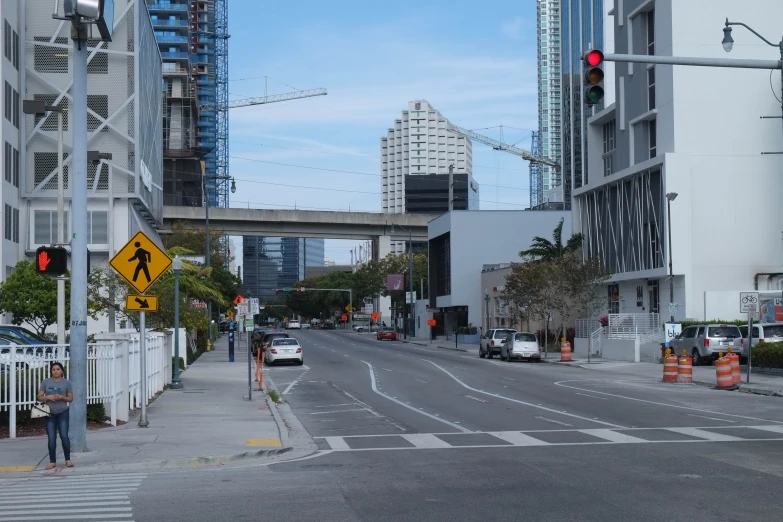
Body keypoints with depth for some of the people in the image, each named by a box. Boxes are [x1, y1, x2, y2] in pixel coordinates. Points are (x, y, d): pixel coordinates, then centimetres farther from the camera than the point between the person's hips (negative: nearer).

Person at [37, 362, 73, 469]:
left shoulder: (66, 382, 1)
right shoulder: (46, 382, 4)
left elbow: (70, 398, 3)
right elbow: (40, 397, 4)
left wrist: (62, 397, -16)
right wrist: (48, 397, -15)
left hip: (63, 413, -2)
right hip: (50, 413, 2)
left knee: (64, 436, -8)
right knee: (51, 439, 2)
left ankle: (68, 460, 5)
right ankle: (52, 461, 9)